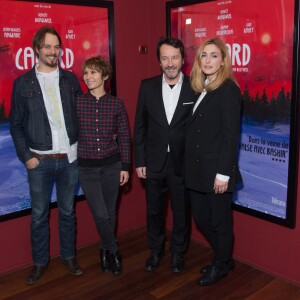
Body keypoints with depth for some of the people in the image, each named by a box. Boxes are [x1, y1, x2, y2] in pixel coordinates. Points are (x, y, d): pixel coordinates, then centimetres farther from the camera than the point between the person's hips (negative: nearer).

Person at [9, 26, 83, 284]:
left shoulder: (70, 79, 5)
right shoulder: (23, 83, -1)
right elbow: (16, 124, 1)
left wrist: (82, 147, 1)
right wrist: (26, 156, -5)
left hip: (70, 158, 1)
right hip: (39, 161, -1)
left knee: (67, 212, 14)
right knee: (39, 215, 10)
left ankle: (69, 257, 30)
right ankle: (40, 262, 27)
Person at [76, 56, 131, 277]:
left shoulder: (117, 104, -3)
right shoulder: (77, 103, -4)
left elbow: (125, 137, 1)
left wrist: (125, 166, -1)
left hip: (112, 165, 1)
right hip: (87, 167, -1)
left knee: (110, 212, 12)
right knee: (100, 215, -2)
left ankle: (105, 250, 36)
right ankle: (114, 251, 23)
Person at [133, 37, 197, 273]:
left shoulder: (195, 88, -7)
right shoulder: (147, 86, -1)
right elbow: (140, 126, 3)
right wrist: (140, 161, 1)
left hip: (183, 163, -2)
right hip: (154, 162, 2)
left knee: (181, 212, 13)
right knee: (154, 211, 16)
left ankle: (177, 252, 36)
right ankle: (156, 251, 39)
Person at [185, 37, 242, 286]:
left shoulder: (228, 90, -10)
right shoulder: (200, 89, 12)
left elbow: (231, 135, -16)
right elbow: (195, 131, 9)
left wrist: (223, 173, -19)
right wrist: (190, 166, 6)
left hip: (216, 170, -8)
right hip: (197, 169, 8)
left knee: (220, 221, 9)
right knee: (201, 217, 16)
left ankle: (220, 266, 31)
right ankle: (224, 258, 37)